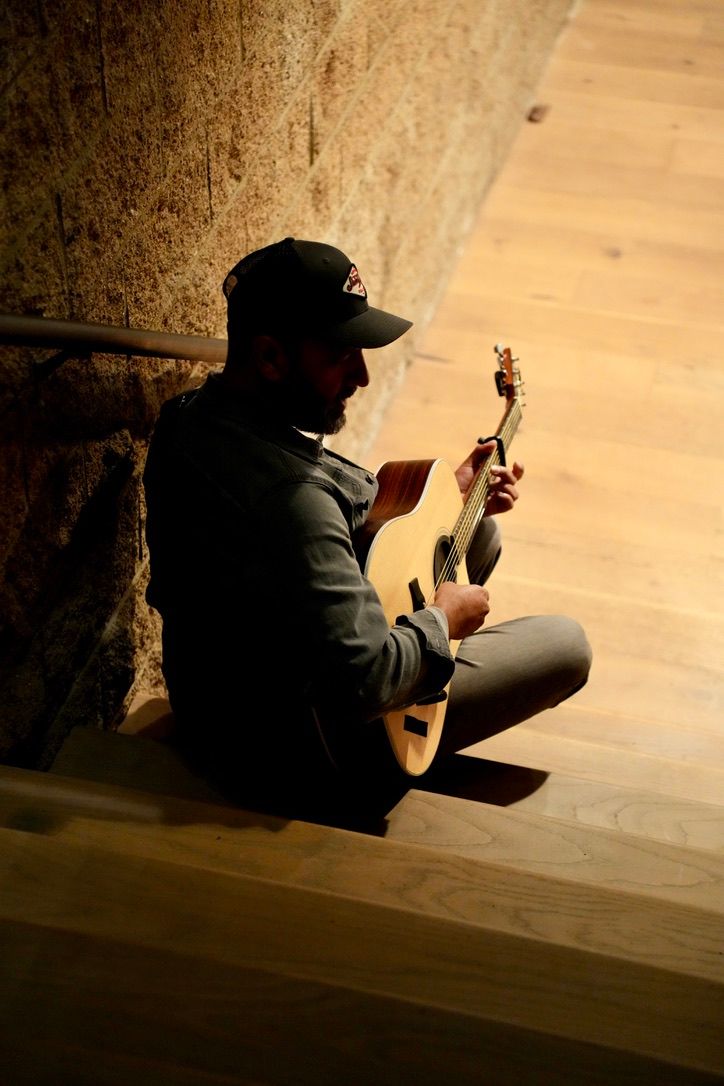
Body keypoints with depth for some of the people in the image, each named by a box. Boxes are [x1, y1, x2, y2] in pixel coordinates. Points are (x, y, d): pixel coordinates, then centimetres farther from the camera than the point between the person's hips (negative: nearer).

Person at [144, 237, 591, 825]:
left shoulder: (189, 417, -6)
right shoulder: (286, 495, -38)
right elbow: (366, 682, -36)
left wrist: (453, 494, 8)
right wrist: (442, 618, -16)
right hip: (296, 760, -9)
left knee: (479, 531, 16)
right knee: (566, 645, 2)